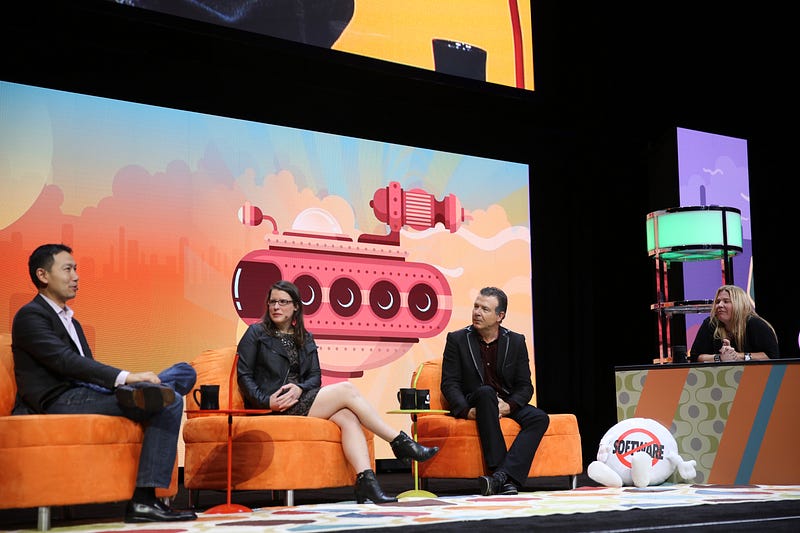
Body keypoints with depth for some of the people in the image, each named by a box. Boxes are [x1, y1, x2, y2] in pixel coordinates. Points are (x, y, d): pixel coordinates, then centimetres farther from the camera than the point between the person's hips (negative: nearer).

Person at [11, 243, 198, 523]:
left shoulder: (71, 322, 29)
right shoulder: (30, 316, -2)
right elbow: (66, 361, -17)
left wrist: (129, 381, 0)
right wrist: (125, 377, -24)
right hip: (62, 401, -9)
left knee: (185, 373, -2)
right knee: (169, 403, -23)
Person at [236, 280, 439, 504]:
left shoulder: (305, 339, 21)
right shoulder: (256, 333, 7)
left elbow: (315, 376, 12)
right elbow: (244, 375, -1)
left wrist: (299, 388, -11)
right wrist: (266, 401, -16)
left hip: (299, 400, 6)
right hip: (275, 408, -5)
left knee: (347, 416, -27)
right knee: (346, 389, -20)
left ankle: (365, 480, -38)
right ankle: (400, 442, -16)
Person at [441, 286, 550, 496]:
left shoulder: (516, 341, 8)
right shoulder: (457, 339, 3)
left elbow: (525, 386, 5)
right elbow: (449, 384, -3)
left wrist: (509, 406, -16)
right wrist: (466, 410, -21)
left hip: (508, 405, 3)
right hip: (474, 404, -3)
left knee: (539, 418, -26)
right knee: (486, 392, -37)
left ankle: (501, 476, -42)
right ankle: (506, 480, -43)